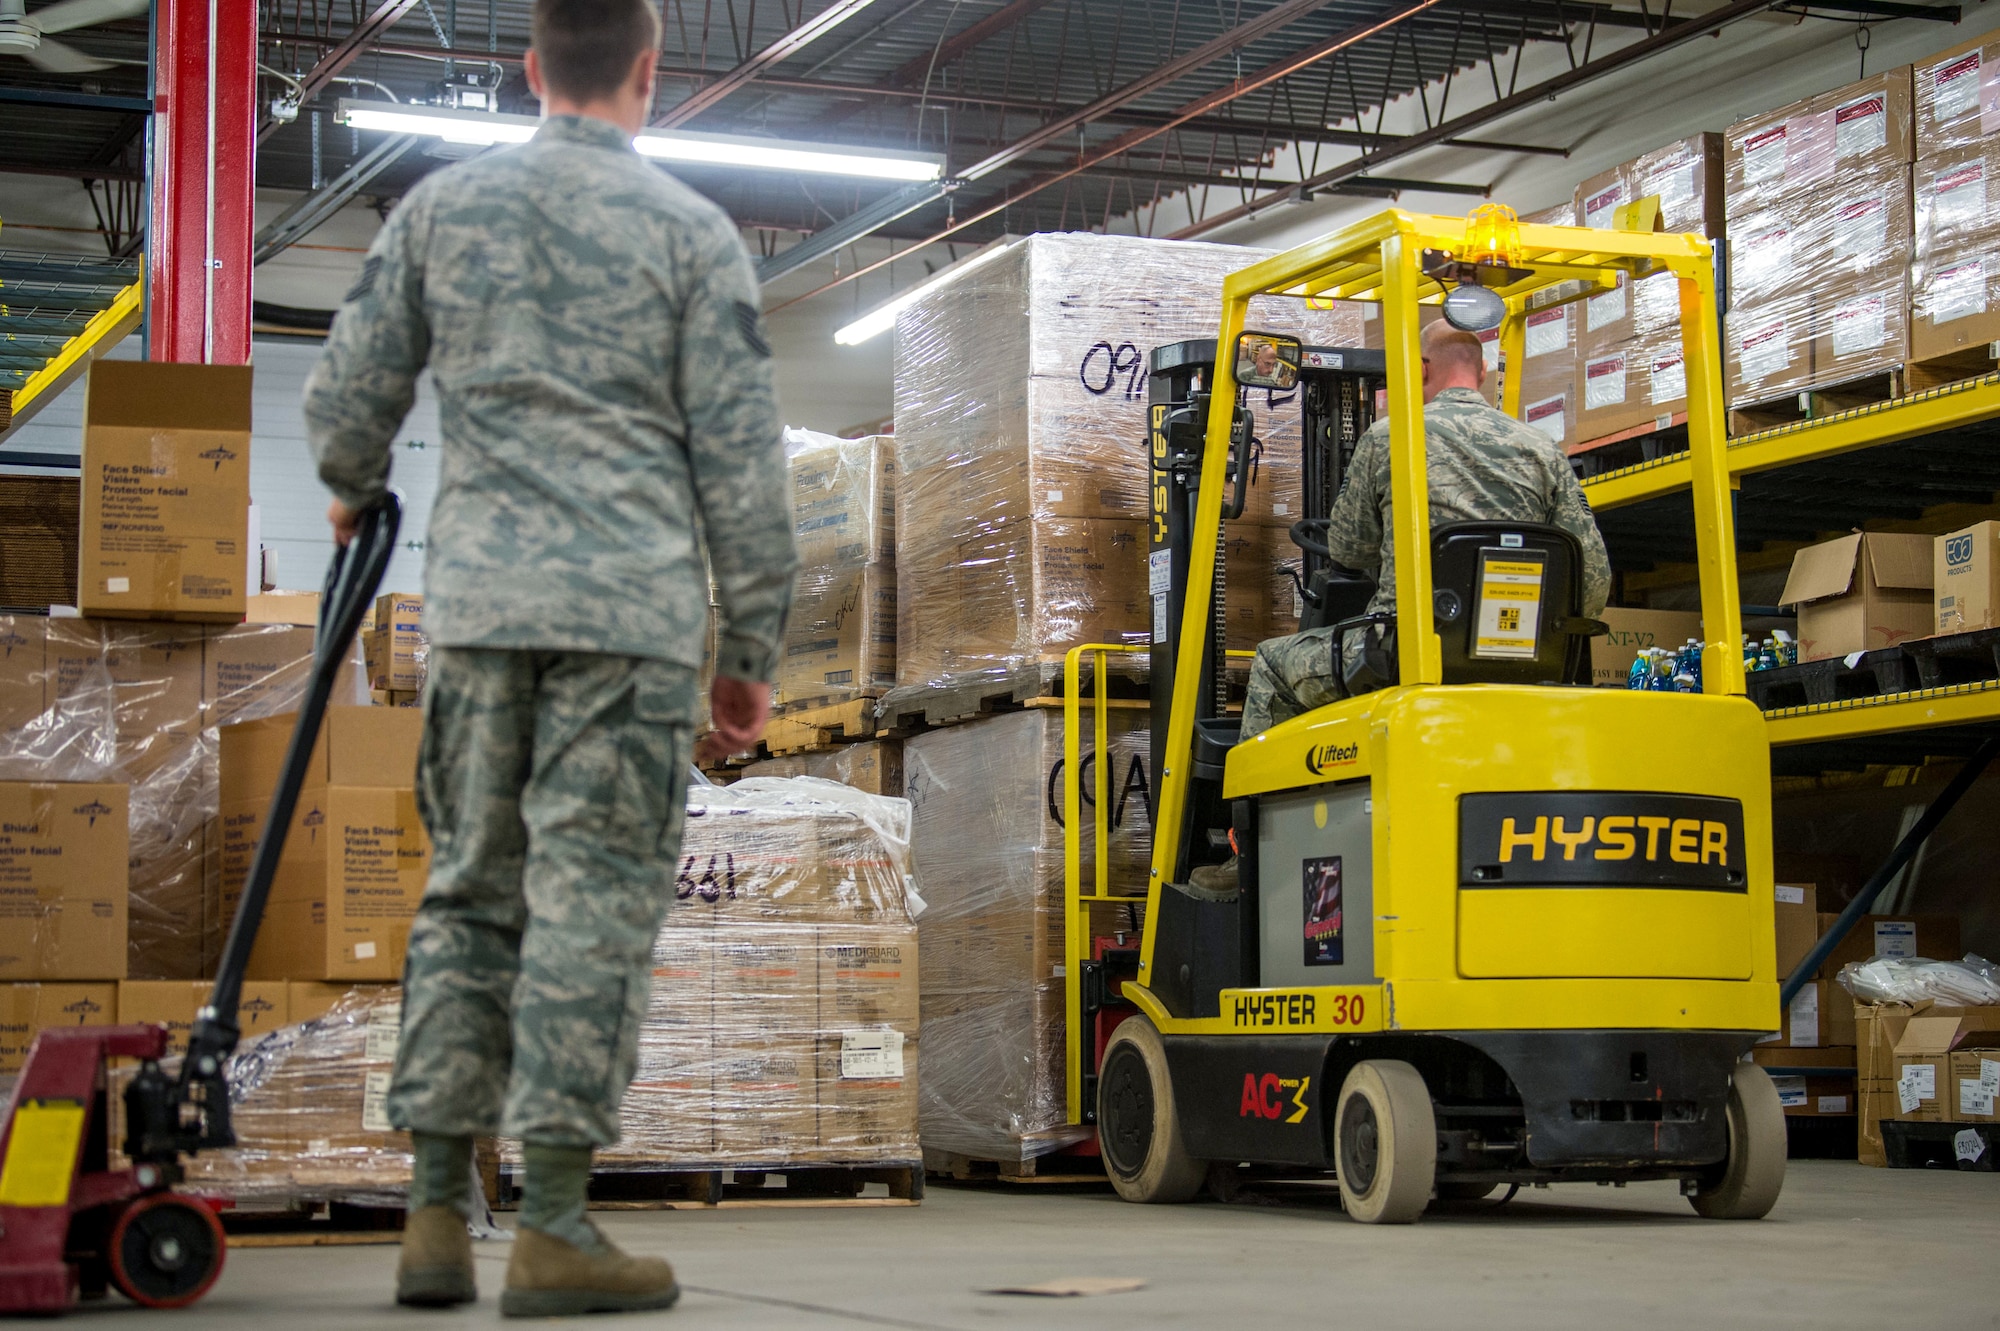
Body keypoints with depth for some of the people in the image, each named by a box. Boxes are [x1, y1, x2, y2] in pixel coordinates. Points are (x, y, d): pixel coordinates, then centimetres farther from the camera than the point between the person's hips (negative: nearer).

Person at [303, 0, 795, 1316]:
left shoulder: (441, 206, 11)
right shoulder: (690, 230, 2)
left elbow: (348, 395, 14)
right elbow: (739, 459, 0)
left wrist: (355, 497, 36)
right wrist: (753, 643, 6)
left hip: (478, 602, 3)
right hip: (633, 614, -3)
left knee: (469, 894, 10)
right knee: (593, 899, -3)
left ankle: (438, 1213, 9)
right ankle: (554, 1227, -4)